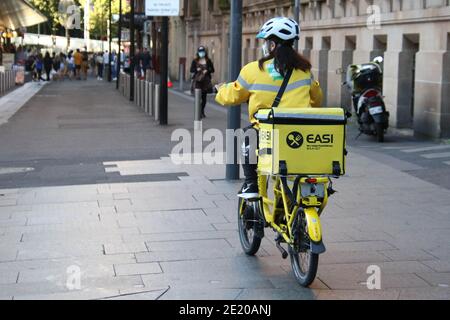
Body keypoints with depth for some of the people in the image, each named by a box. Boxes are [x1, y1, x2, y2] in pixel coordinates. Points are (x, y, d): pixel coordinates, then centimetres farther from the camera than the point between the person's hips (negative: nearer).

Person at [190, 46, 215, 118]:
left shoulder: (208, 61, 7)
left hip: (205, 80, 1)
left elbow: (212, 70, 8)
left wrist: (207, 71, -11)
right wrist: (196, 70, -12)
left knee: (204, 97, 4)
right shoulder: (195, 61, 5)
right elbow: (191, 70, 7)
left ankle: (202, 112, 18)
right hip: (197, 80, -1)